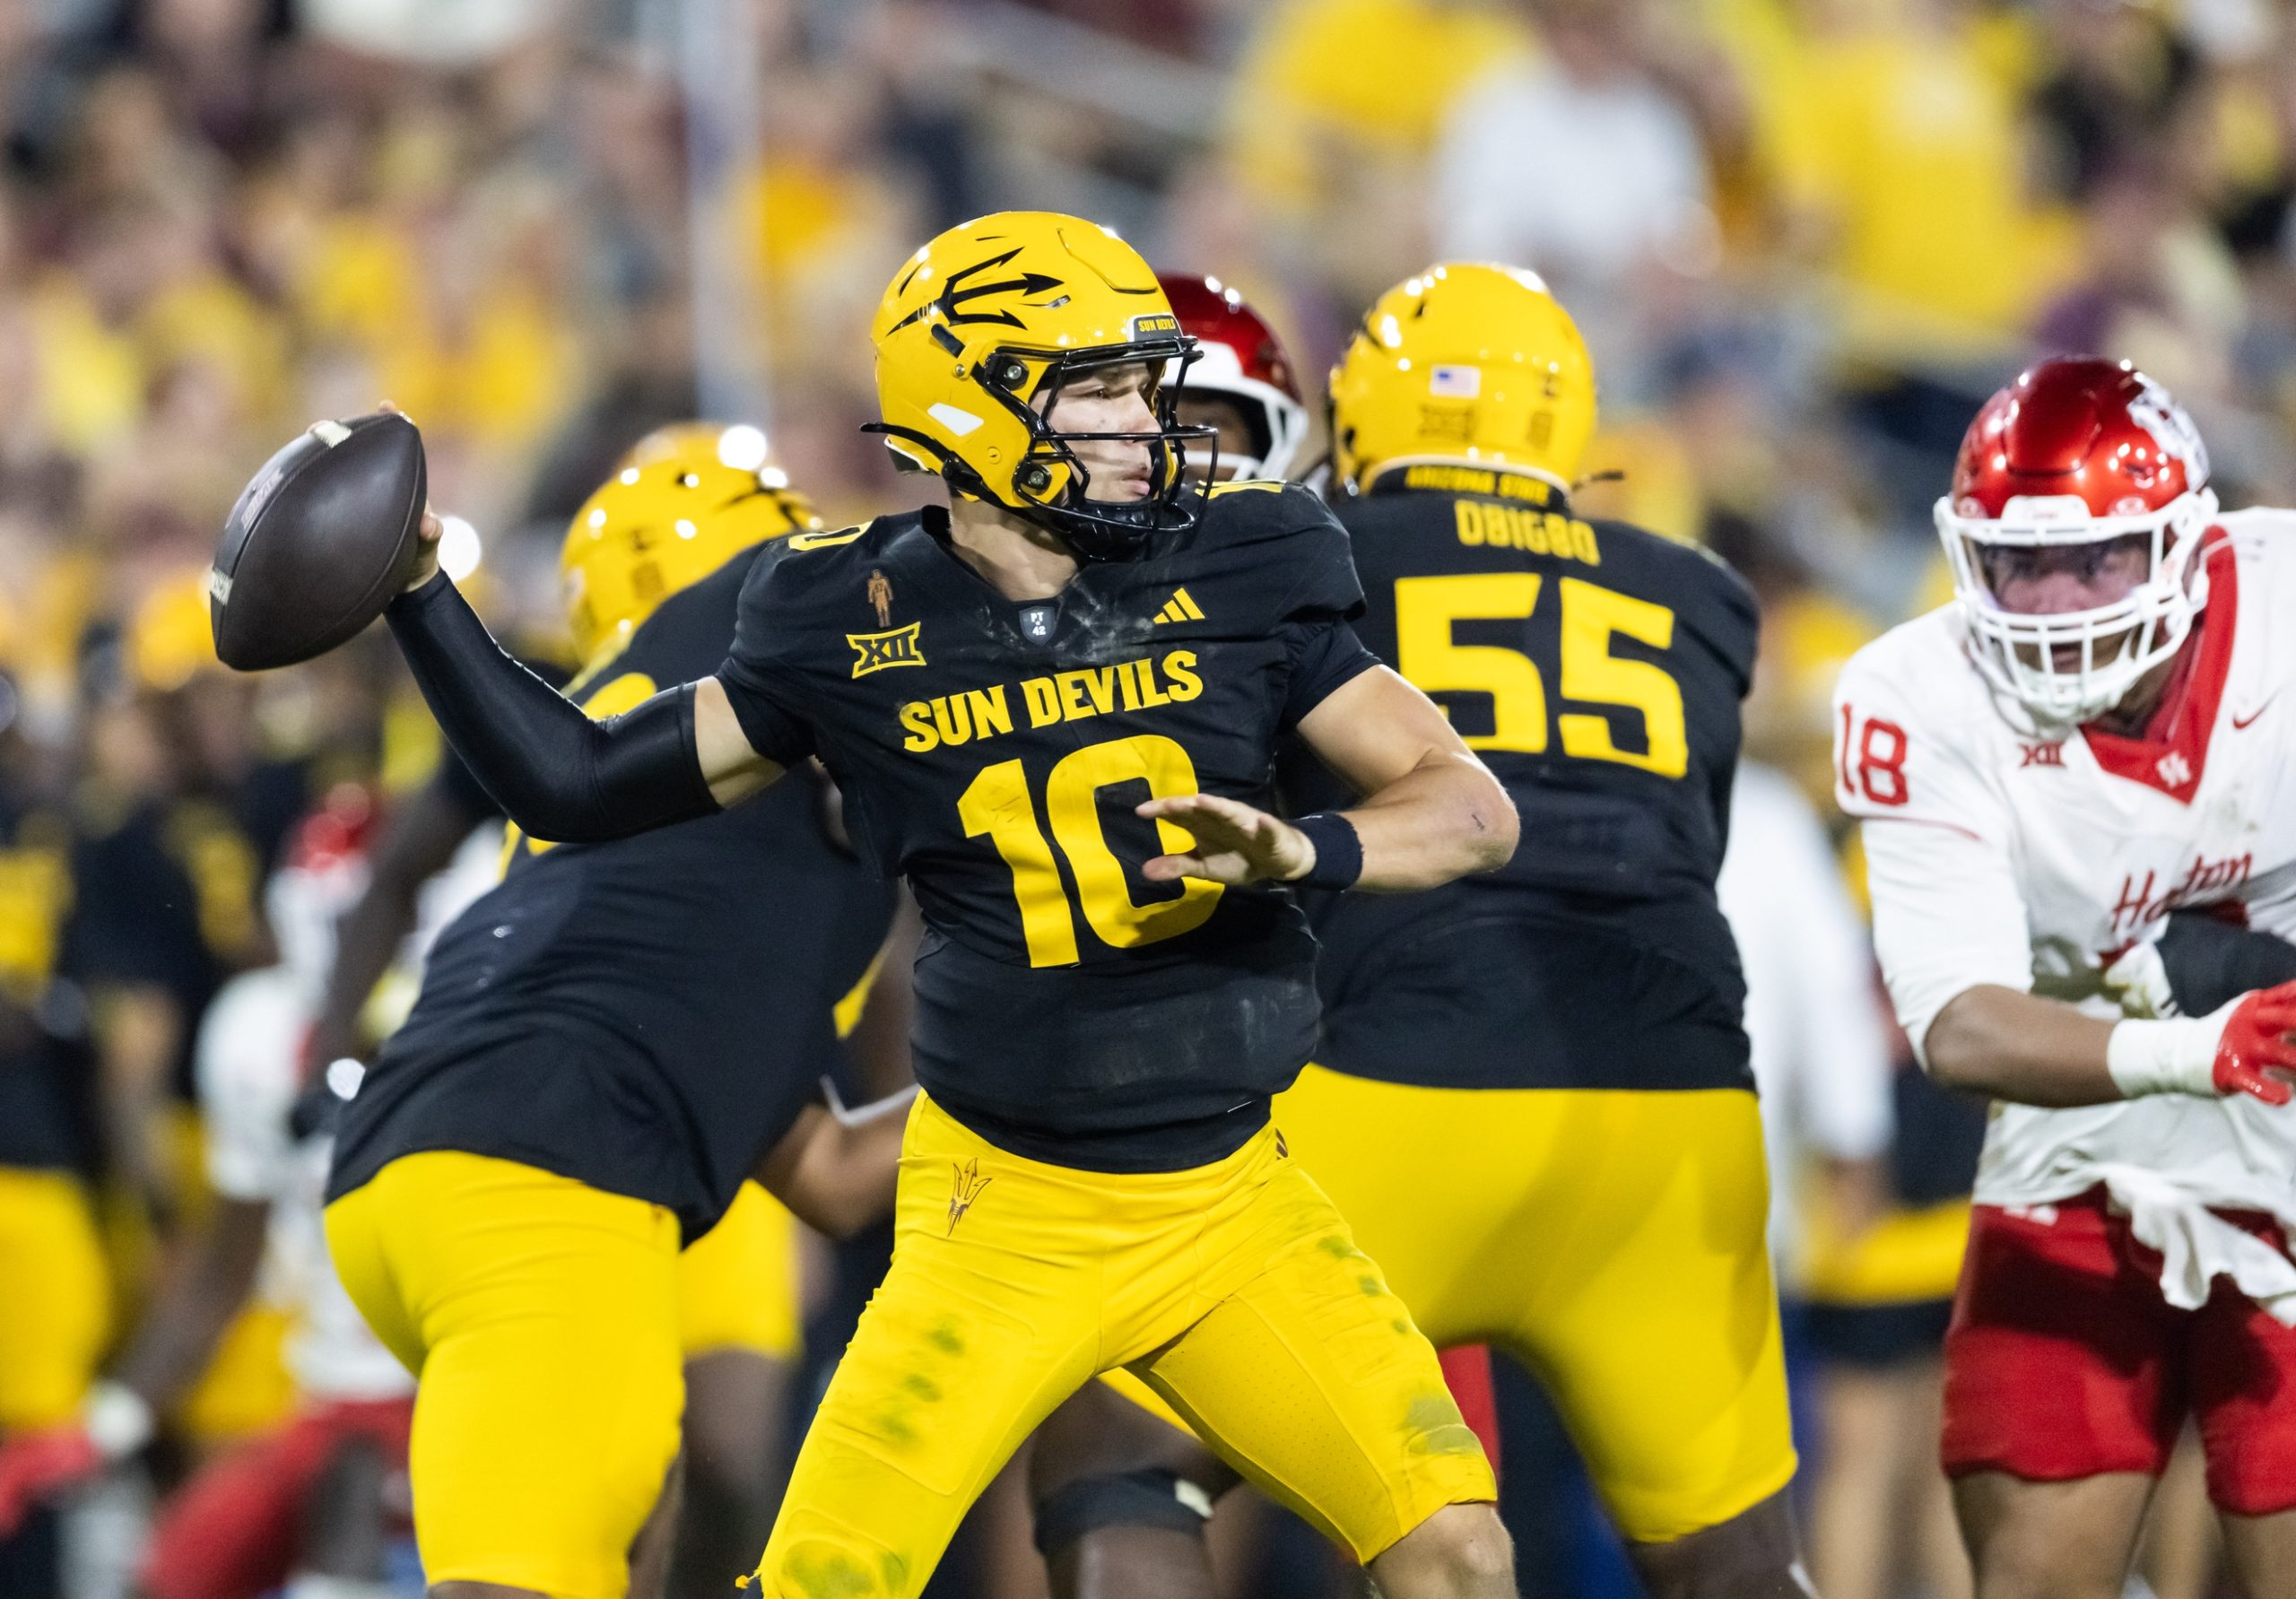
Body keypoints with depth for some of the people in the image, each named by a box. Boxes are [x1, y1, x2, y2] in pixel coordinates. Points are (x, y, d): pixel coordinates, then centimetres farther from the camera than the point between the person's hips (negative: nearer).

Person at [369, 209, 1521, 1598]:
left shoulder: (1236, 575, -5)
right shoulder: (858, 629, -5)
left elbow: (1473, 808, -5)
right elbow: (580, 784, 7)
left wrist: (1300, 851, -24)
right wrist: (414, 591, -2)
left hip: (1234, 1206, 1)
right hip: (1005, 1210, -1)